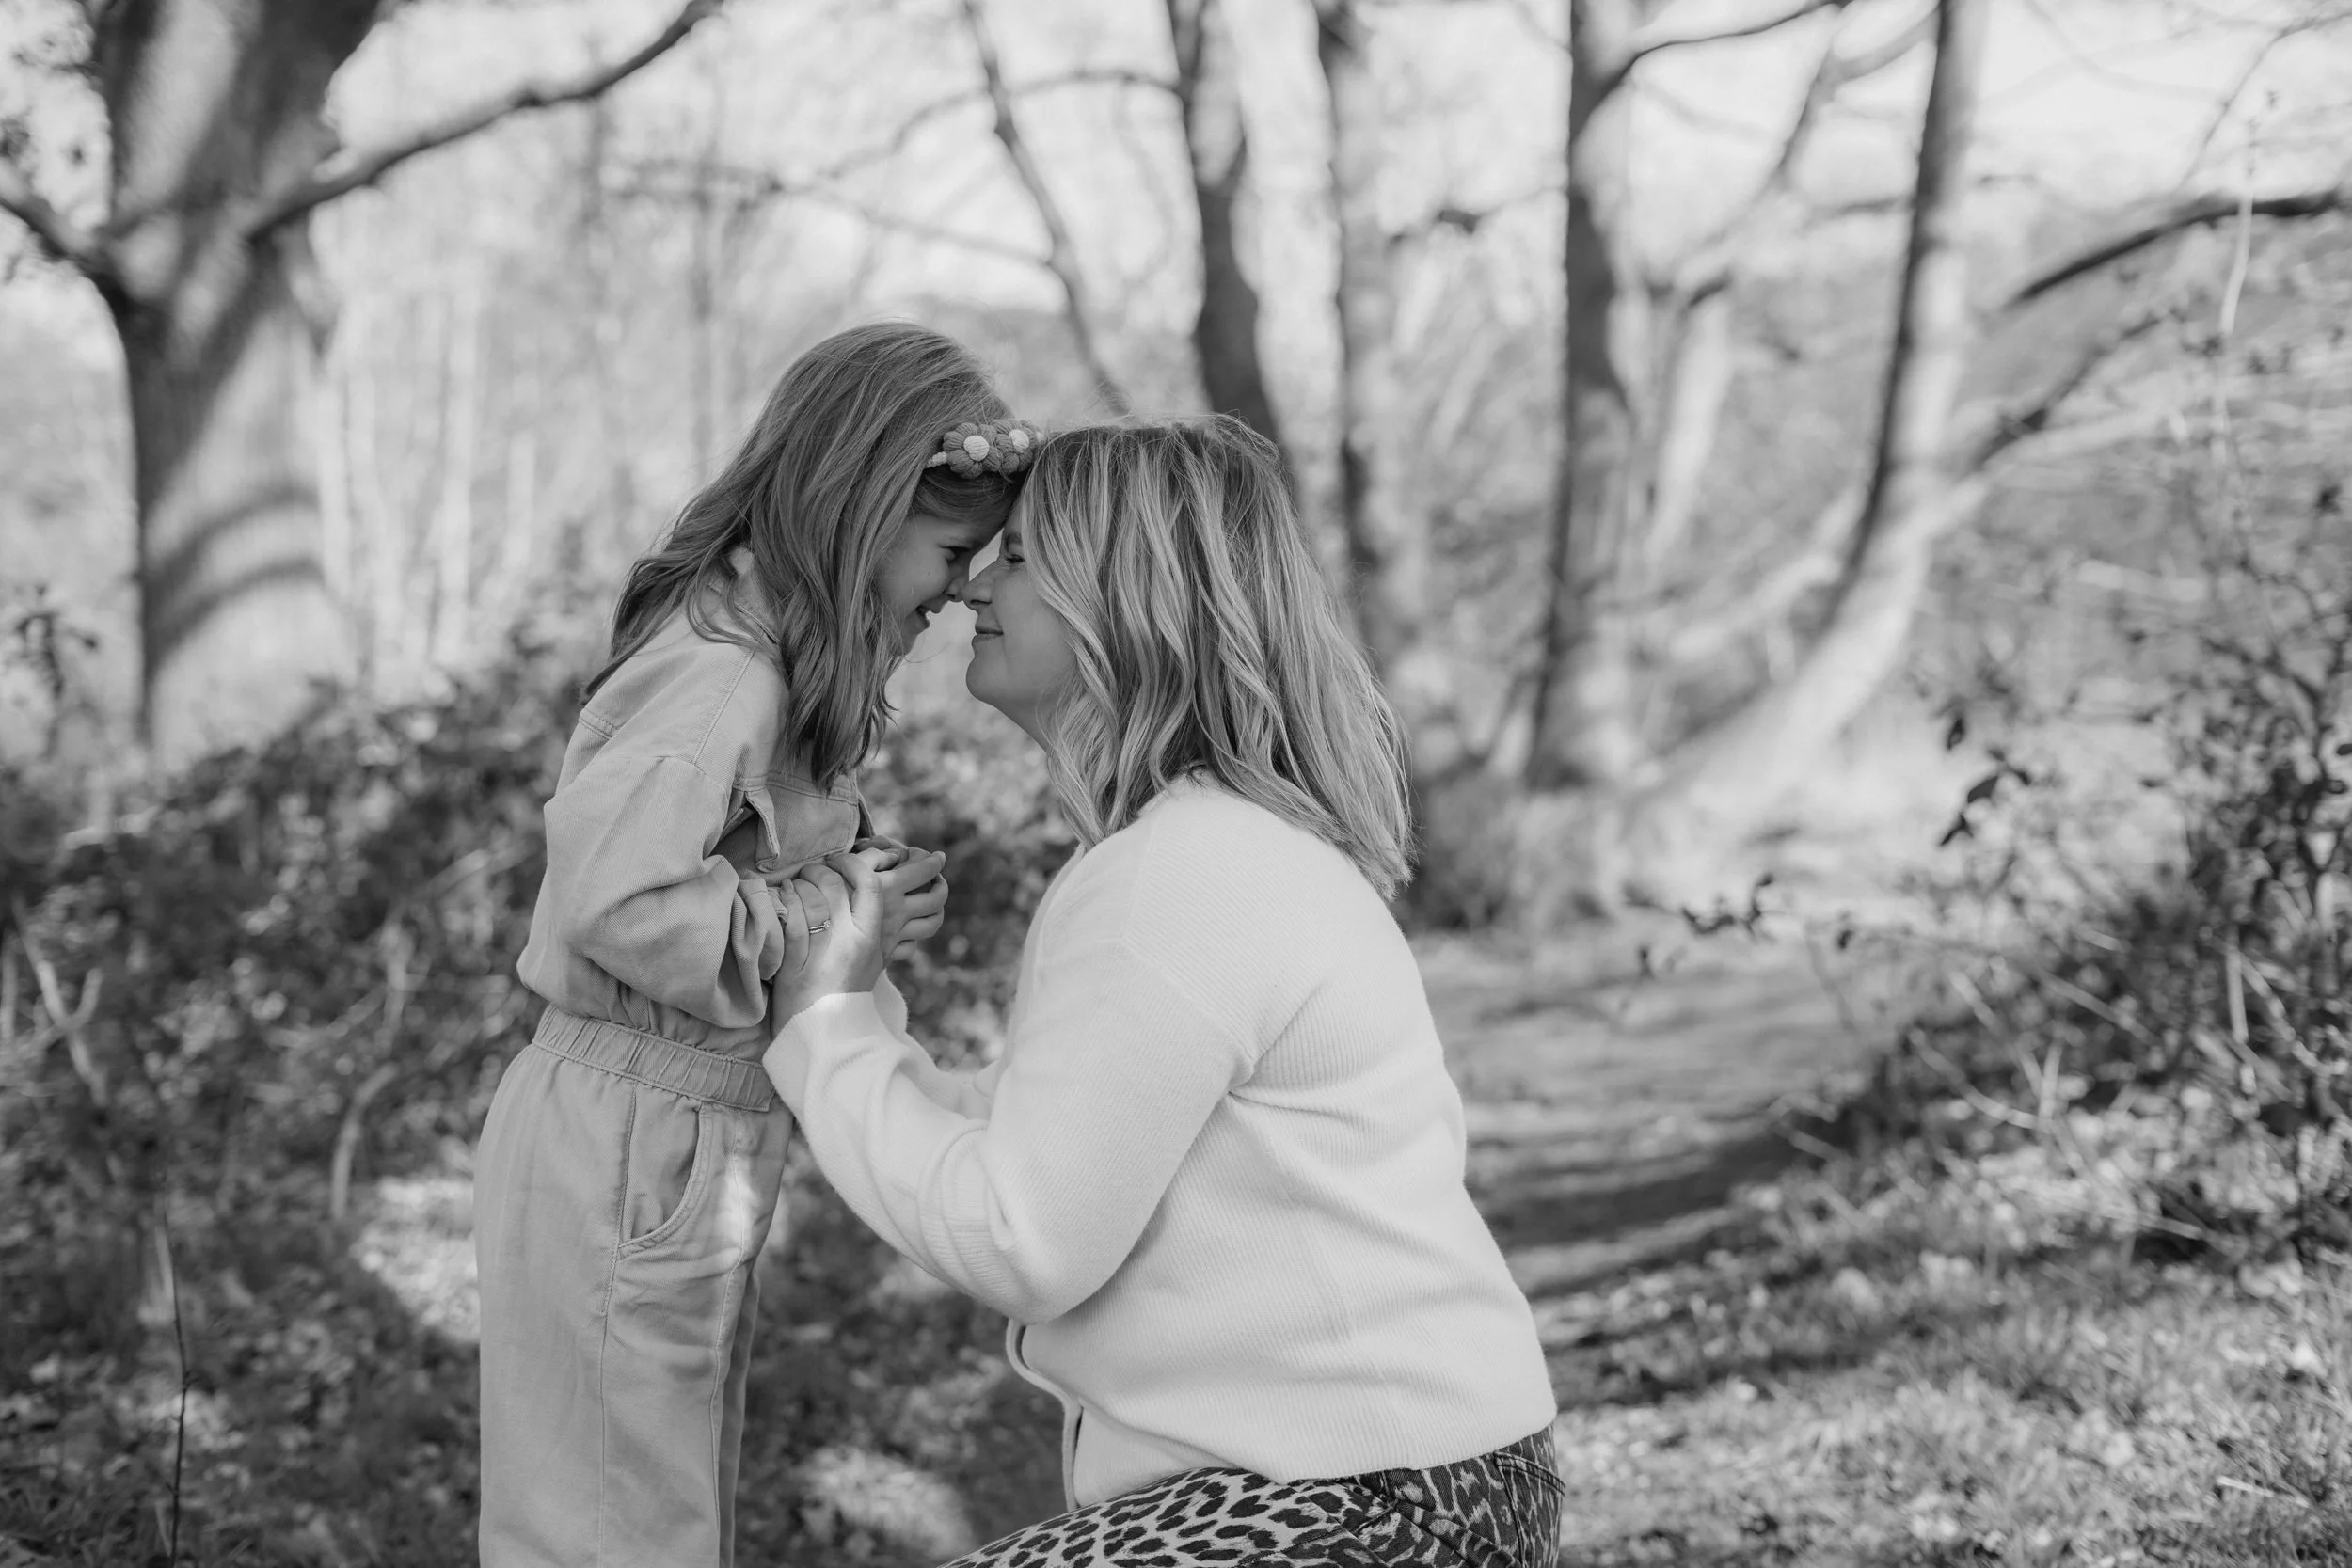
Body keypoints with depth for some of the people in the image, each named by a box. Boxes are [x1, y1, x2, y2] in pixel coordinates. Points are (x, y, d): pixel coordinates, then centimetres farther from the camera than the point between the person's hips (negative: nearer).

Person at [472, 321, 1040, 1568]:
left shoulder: (755, 653, 11)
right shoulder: (718, 673, -20)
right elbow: (612, 898, -30)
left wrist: (861, 900, -5)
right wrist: (827, 926, -19)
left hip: (690, 1143, 10)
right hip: (632, 1146, -10)